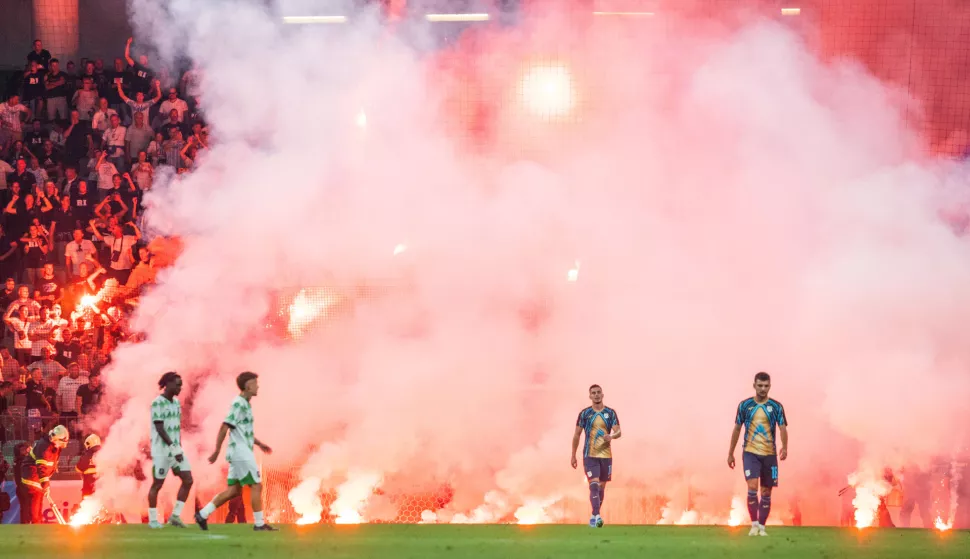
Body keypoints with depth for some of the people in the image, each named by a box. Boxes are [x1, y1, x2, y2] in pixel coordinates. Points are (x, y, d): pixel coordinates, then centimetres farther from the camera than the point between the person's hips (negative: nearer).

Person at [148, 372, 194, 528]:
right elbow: (160, 428, -18)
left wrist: (180, 447, 13)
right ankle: (152, 520, 9)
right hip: (161, 450, -8)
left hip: (176, 449, 8)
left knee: (188, 480, 0)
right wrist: (174, 449, -21)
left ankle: (175, 515, 8)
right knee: (157, 484, 0)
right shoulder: (158, 403, -12)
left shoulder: (176, 402, 12)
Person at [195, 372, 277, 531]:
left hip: (241, 453, 10)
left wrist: (259, 444, 23)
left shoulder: (244, 404, 16)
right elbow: (224, 428, -18)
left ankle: (203, 515, 8)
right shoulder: (238, 404, -15)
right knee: (256, 486, -5)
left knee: (233, 490, 8)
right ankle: (259, 523, 0)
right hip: (241, 453, -10)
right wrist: (216, 452, -18)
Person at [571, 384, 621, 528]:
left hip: (606, 455, 2)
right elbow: (577, 435, 6)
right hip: (590, 455, -2)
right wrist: (573, 455, 5)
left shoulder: (610, 413, 5)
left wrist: (611, 436, -26)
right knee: (594, 484, -17)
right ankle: (596, 516, -24)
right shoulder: (584, 413, 2)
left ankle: (594, 517, 24)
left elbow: (618, 432, -2)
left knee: (602, 486, 10)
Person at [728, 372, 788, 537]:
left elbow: (783, 428, -5)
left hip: (769, 454, 1)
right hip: (750, 453, -1)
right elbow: (737, 430, 9)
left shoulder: (776, 407, 2)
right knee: (752, 487, -17)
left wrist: (784, 447, -24)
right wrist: (730, 454, 9)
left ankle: (762, 527, 13)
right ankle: (754, 524, -8)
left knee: (766, 492, 4)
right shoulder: (745, 405, 3)